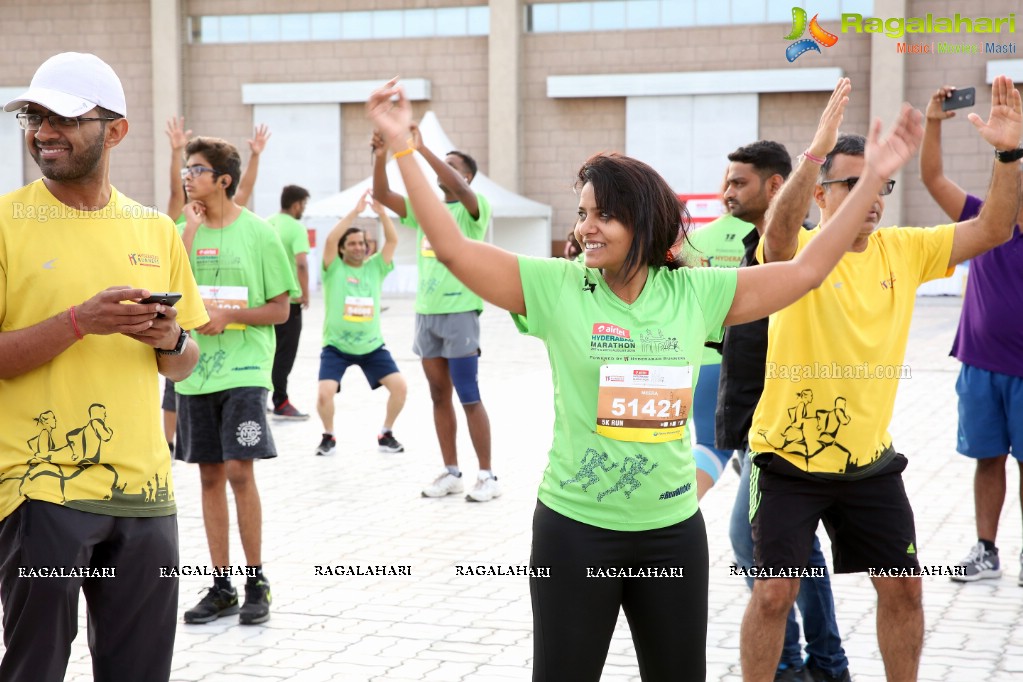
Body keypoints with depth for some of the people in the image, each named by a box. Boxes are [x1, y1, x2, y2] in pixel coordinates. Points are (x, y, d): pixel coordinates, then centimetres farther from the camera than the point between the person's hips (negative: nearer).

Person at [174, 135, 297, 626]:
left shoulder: (258, 233, -3)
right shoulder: (184, 231, 7)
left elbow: (280, 309, -1)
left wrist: (230, 314, -15)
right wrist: (191, 231, -10)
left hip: (244, 369, -4)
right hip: (196, 370, 4)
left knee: (239, 472, -10)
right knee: (210, 475, 8)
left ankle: (257, 582, 4)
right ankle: (221, 586, 16)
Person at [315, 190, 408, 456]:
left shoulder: (375, 266, 4)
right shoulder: (334, 268, -3)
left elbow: (393, 240, -8)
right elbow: (330, 239, -21)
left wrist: (381, 211, -22)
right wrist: (355, 211, -25)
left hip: (372, 346, 3)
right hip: (336, 346, -3)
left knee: (399, 386, -11)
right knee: (325, 393, -19)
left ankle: (386, 434, 13)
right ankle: (328, 436, 10)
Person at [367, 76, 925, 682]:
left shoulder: (696, 293, -1)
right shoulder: (557, 287, -7)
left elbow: (809, 268, 2)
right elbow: (452, 248, -11)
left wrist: (874, 177, -1)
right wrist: (402, 146, -17)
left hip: (673, 529, 2)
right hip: (575, 527, -2)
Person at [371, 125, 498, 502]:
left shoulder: (473, 208, -5)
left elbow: (459, 189, -27)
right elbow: (381, 195, 6)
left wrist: (421, 149, -31)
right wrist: (380, 157, -11)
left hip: (459, 313, -7)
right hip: (425, 312, 7)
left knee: (469, 397, -5)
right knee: (439, 396, 9)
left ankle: (487, 475, 2)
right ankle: (451, 472, 16)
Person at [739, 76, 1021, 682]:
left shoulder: (905, 250, 0)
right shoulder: (799, 250, -13)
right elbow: (778, 231, -37)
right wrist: (814, 152, -51)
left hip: (870, 459, 5)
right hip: (790, 457, -4)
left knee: (904, 587, 12)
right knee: (775, 592, -1)